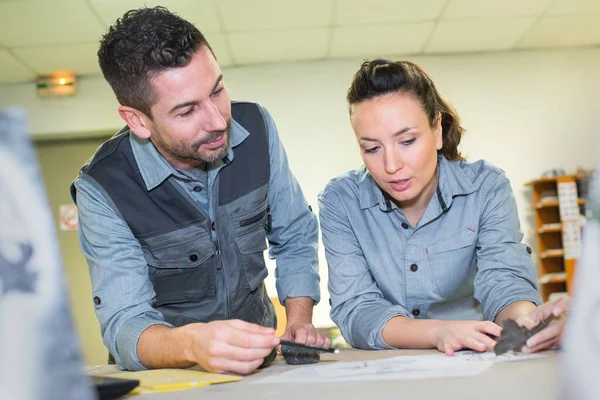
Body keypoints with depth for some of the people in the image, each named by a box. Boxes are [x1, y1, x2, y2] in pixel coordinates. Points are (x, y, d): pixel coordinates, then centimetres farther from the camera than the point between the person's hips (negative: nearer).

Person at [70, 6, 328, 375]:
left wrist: (300, 323, -11)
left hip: (259, 358, 1)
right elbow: (125, 324, -22)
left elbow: (295, 237, 3)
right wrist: (192, 344, -43)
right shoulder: (103, 189, -18)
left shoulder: (256, 128, -9)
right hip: (168, 372, -1)